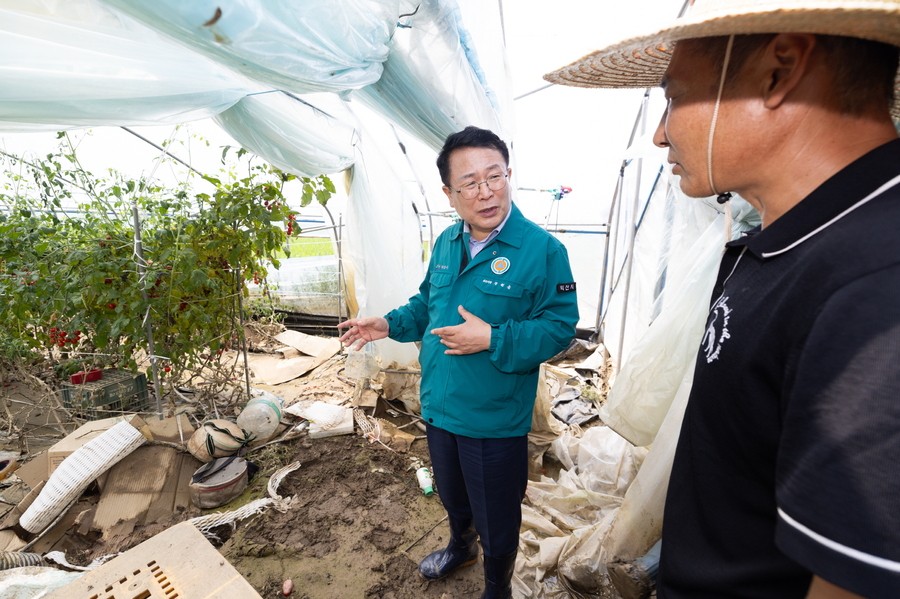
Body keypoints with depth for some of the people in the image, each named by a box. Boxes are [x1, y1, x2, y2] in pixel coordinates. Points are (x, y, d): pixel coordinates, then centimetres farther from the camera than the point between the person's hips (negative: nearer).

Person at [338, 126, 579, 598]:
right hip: (439, 408, 6)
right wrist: (390, 325, 1)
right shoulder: (446, 244, 3)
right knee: (452, 496, 31)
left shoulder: (543, 249, -18)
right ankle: (460, 547, 63)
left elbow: (559, 327, -19)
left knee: (497, 519, 17)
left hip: (496, 420, -6)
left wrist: (492, 339, -29)